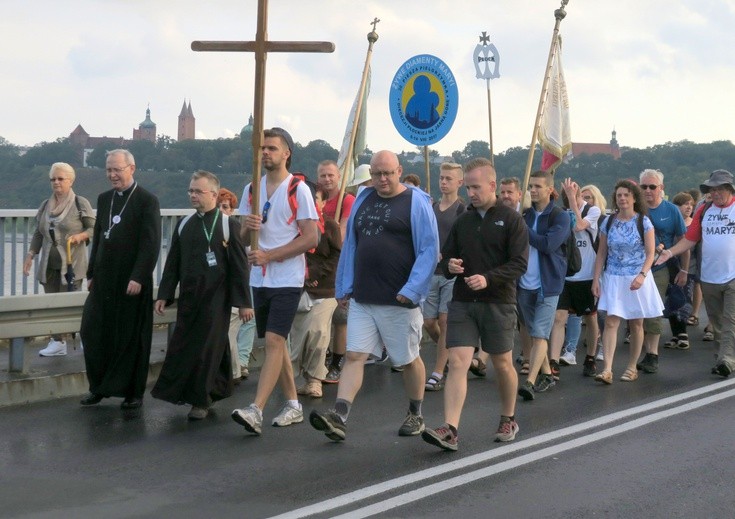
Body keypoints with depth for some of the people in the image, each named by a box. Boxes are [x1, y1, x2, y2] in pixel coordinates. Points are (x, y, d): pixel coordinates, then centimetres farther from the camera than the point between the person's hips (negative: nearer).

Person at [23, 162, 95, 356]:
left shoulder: (80, 203, -3)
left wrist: (80, 236, -21)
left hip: (71, 263, -5)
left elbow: (94, 228, -3)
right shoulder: (45, 205, 12)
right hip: (49, 264, 5)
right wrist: (30, 255, 8)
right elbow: (38, 234, 17)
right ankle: (57, 342, 12)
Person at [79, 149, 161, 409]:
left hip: (132, 281, -6)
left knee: (132, 338, 3)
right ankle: (99, 386, 19)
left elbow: (151, 244, -13)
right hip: (104, 280, 6)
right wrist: (92, 273, 12)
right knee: (93, 332, 6)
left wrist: (138, 277, -19)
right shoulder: (104, 199, 12)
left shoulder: (147, 201, -8)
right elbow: (98, 238, 16)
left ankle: (133, 392, 14)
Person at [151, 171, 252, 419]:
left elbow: (239, 266, -6)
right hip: (188, 297, 5)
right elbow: (172, 263, 14)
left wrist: (243, 302, -9)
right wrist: (164, 295, 8)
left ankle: (201, 400, 10)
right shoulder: (184, 224, 10)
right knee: (181, 346, 7)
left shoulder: (228, 225, -5)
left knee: (208, 348, -1)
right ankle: (178, 391, 22)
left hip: (215, 298, -5)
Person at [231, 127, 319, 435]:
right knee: (275, 343, 12)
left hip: (287, 280, -7)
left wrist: (270, 255, -17)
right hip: (260, 280, 7)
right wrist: (247, 227, -10)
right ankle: (293, 405, 23)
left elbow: (311, 238, -11)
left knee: (273, 341, -14)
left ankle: (256, 410, -21)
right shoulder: (252, 189, 12)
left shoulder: (298, 190, -6)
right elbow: (243, 238, 15)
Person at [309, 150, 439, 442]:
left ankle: (415, 416, 26)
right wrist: (344, 287, 12)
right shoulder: (363, 200, 12)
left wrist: (411, 290, -17)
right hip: (362, 298, 5)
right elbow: (350, 245, 17)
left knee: (408, 359, 9)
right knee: (354, 355, -4)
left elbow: (430, 250, -10)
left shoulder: (416, 202, -5)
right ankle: (339, 418, -10)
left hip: (399, 300, -5)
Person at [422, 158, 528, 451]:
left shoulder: (510, 220, -3)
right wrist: (449, 266, -7)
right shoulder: (462, 221, 11)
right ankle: (449, 430, -16)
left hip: (498, 303, -3)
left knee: (503, 365, 11)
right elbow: (446, 256, 17)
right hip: (462, 302, 3)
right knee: (457, 363, -9)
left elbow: (520, 264, -10)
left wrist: (488, 278, -23)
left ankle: (509, 420, 32)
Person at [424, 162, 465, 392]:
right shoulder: (431, 208, 11)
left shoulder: (463, 211, -5)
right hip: (431, 272, 5)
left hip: (452, 274, -5)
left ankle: (438, 374, -1)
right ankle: (450, 353, 32)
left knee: (445, 321, -6)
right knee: (428, 322, 6)